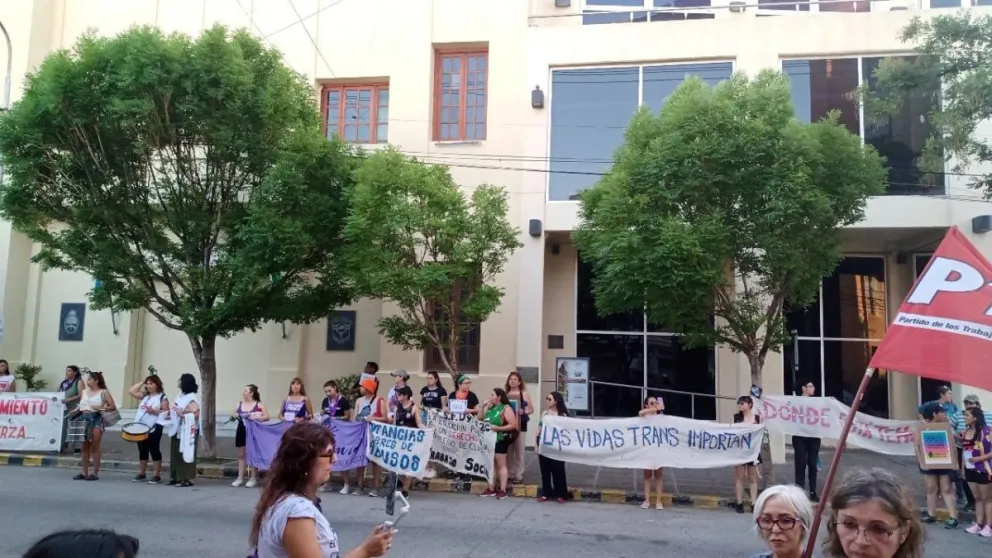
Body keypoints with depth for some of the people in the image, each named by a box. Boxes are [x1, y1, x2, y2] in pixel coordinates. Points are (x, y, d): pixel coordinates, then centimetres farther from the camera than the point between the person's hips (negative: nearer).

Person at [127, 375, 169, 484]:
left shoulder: (162, 397, -5)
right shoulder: (144, 396, 15)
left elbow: (166, 412, -10)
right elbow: (131, 391, 12)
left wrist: (154, 411, -22)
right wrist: (141, 382, 9)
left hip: (154, 428, -7)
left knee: (154, 450, -2)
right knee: (142, 450, 13)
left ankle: (156, 475, 2)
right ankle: (141, 474, 22)